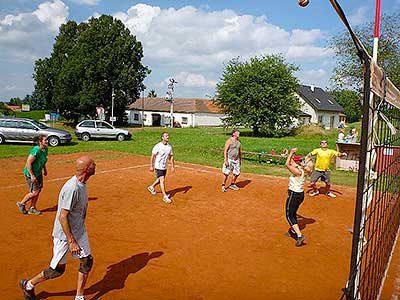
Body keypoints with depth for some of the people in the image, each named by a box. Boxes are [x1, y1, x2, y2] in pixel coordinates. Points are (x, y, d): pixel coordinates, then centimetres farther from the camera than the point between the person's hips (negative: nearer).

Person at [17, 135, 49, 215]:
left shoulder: (46, 149, 0)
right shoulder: (36, 150, -27)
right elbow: (28, 163, -25)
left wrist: (44, 169, 19)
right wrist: (32, 175, -24)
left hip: (38, 173, 9)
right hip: (30, 173, -9)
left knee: (38, 190, 11)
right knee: (34, 192, -6)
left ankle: (32, 208, 25)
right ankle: (21, 203, 19)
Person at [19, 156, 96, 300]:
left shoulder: (82, 183, -1)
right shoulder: (72, 188, -30)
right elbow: (62, 217, -29)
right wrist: (71, 241, -26)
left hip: (79, 231, 8)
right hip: (64, 234, -8)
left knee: (87, 261, 8)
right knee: (57, 269, 7)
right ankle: (28, 285, 33)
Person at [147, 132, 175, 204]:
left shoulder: (169, 146, 0)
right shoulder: (157, 146, -17)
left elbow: (171, 156, 8)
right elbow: (152, 156, -11)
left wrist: (172, 166, 4)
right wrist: (151, 166, -11)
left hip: (165, 167, 7)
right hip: (158, 166, -7)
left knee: (161, 179, 20)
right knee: (162, 180, -10)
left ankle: (151, 187, 45)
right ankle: (165, 196, -5)